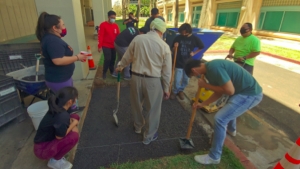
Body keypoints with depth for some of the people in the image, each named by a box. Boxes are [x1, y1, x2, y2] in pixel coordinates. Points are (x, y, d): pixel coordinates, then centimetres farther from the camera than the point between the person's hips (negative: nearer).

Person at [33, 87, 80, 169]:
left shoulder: (57, 107, -8)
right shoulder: (63, 116, -33)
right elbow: (59, 136, -21)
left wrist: (71, 122, -9)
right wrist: (73, 124, -10)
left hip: (47, 139, 8)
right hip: (42, 150, -8)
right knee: (74, 136, -29)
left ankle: (57, 153, 11)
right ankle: (55, 161, -1)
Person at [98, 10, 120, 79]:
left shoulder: (116, 25, 5)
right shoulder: (103, 25, -10)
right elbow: (100, 36, -12)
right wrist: (99, 46, -15)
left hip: (114, 46, 5)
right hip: (106, 46, -5)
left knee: (113, 59, 10)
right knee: (107, 59, -9)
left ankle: (112, 71, 31)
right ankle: (104, 73, 10)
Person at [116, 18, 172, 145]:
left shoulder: (137, 39, -1)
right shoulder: (164, 46, -6)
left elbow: (127, 57, 10)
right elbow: (166, 71, -3)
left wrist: (120, 66, 30)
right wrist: (166, 88, 8)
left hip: (136, 77, 3)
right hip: (153, 81, -3)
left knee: (136, 104, 25)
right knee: (153, 109, 15)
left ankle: (138, 126, 50)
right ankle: (149, 136, 33)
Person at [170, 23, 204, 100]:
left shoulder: (195, 38, -6)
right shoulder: (178, 38, -7)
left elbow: (201, 47, 10)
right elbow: (173, 50, 0)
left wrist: (194, 53, -1)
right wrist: (175, 47, -21)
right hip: (179, 62, -1)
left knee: (186, 80, 12)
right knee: (177, 80, 2)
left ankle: (181, 90, 37)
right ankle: (175, 91, 27)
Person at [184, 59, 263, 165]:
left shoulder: (214, 67, -25)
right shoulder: (210, 68, 7)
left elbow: (230, 90, -26)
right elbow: (219, 92, 14)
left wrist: (206, 85, -16)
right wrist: (202, 104, 13)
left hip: (250, 94, -10)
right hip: (249, 90, 10)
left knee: (220, 118, -14)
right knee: (229, 109, 35)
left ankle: (214, 157, 4)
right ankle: (231, 129, 65)